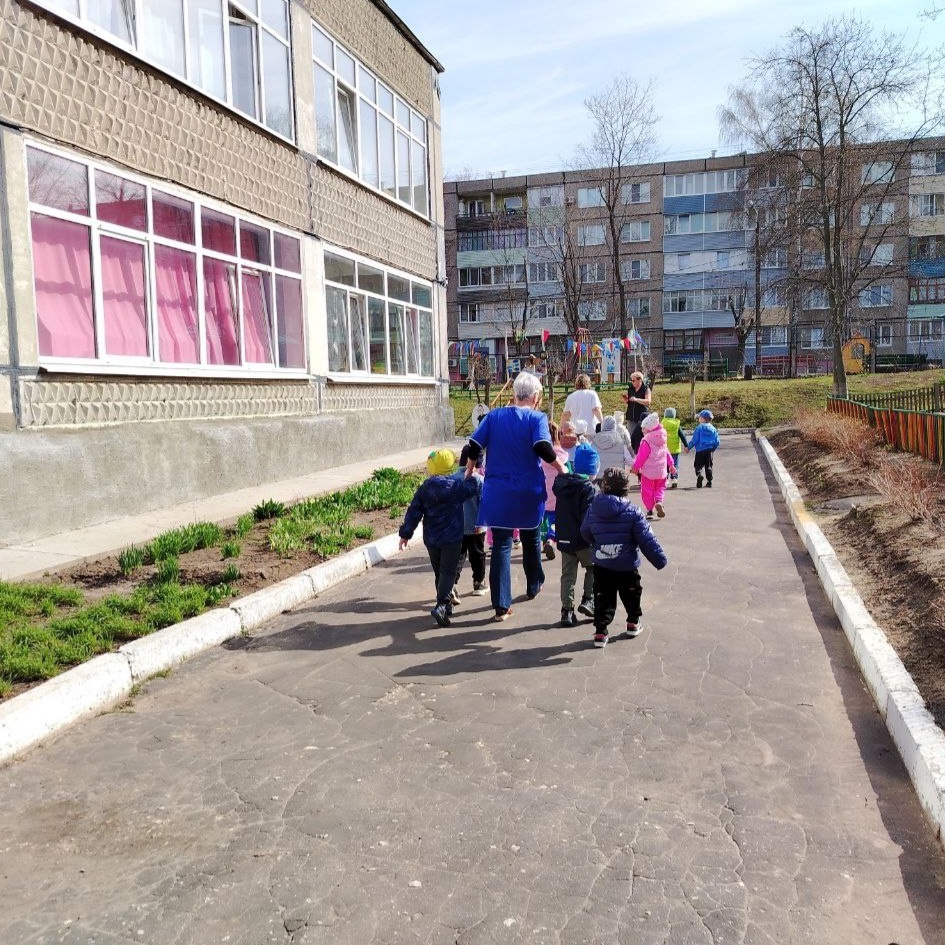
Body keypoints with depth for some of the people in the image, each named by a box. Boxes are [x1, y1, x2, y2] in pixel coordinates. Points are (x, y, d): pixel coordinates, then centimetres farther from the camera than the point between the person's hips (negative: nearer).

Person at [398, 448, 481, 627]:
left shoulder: (424, 488, 1)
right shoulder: (457, 486, -10)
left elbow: (413, 512, 1)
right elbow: (475, 485, 0)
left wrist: (405, 533, 6)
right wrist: (470, 477, 21)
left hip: (431, 539, 4)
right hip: (452, 538, -4)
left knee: (439, 572, 16)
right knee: (448, 572, -3)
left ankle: (446, 606, 24)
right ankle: (442, 605, -20)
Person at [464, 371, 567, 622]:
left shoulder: (494, 416, 3)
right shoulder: (537, 418, -6)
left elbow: (474, 446, -1)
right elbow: (544, 449, -21)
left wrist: (469, 472, 14)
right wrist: (561, 468, -6)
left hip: (498, 491, 1)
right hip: (529, 491, -1)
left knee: (501, 545, 2)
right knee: (531, 539, 21)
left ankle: (502, 605, -2)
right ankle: (533, 587, 40)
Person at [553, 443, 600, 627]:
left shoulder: (561, 483, 5)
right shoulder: (589, 489, -16)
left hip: (564, 539, 6)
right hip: (583, 541, -6)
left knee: (568, 575, 11)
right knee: (594, 568, 17)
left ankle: (567, 611, 10)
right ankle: (588, 600, 8)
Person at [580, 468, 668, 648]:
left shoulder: (593, 509, -6)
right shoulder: (632, 512, -15)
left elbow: (585, 534, 8)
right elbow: (646, 539, -13)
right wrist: (659, 559, -4)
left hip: (601, 565, 2)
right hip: (627, 565, -2)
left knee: (603, 598, 10)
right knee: (631, 594, 21)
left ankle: (600, 632, 4)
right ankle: (633, 623, 35)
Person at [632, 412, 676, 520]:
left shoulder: (646, 440, -17)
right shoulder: (662, 439, 4)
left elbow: (641, 456, -13)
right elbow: (666, 452, 14)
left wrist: (636, 467, 1)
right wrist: (671, 464, 24)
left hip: (648, 471, -5)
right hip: (661, 471, 5)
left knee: (647, 491, 6)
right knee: (660, 488, 19)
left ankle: (649, 510, 4)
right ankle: (659, 501, -8)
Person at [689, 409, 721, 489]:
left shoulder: (699, 428, -9)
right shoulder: (713, 429, 6)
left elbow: (694, 440, -11)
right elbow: (717, 442, 7)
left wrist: (688, 447, 1)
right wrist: (713, 449, 22)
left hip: (700, 450, -4)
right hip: (710, 450, 4)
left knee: (698, 465, 1)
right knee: (708, 466, 13)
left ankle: (699, 475, -28)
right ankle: (709, 482, 13)